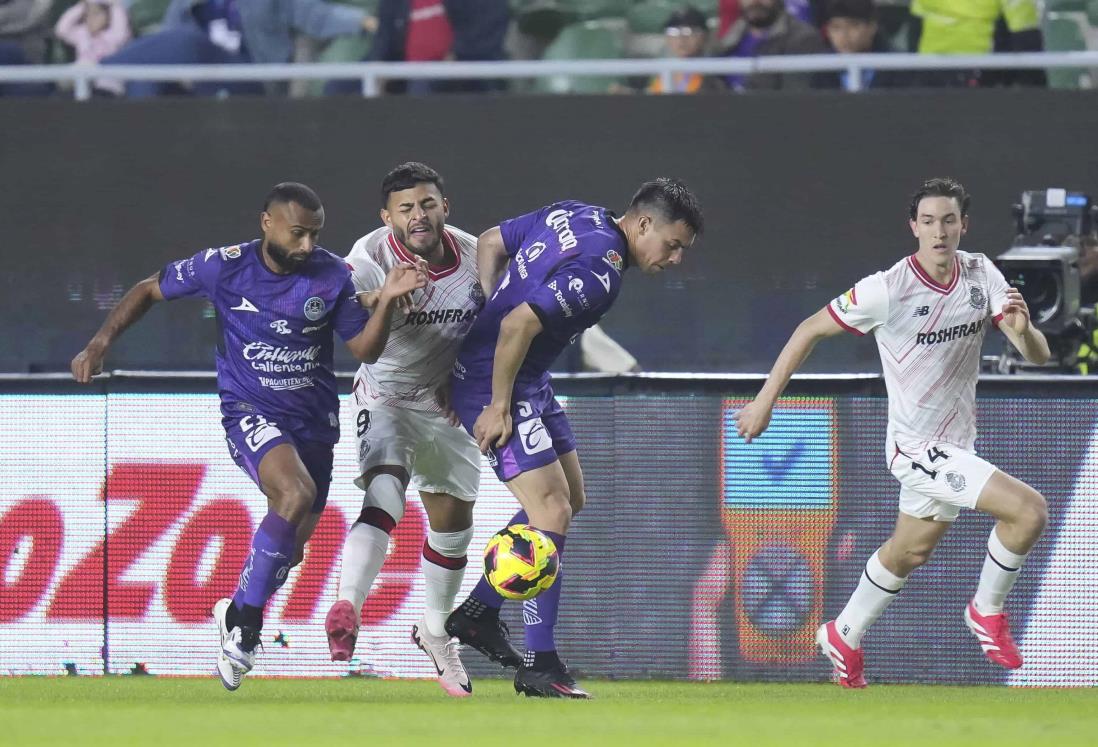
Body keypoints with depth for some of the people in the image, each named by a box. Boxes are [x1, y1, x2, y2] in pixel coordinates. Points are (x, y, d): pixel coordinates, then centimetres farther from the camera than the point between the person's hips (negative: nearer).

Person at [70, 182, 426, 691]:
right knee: (297, 493, -31)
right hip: (250, 412, -4)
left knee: (290, 549, 4)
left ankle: (238, 614, 33)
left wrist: (387, 301, -17)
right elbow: (150, 291, 5)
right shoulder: (224, 267, -9)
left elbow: (365, 349, 0)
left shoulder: (332, 275, -3)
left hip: (314, 420, 4)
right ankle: (244, 618, -19)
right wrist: (100, 343, -3)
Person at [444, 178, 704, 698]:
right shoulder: (599, 274, -24)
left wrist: (489, 321, 13)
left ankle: (478, 611, 22)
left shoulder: (573, 216, 5)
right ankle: (539, 665, -10)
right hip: (498, 385, -11)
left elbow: (489, 243, 14)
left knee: (569, 498, 18)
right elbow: (519, 325, -29)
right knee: (552, 511, -12)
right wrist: (498, 408, -20)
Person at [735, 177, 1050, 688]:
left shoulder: (982, 276, -4)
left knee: (910, 551, 23)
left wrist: (1023, 329, -31)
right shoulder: (890, 290, -20)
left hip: (955, 444, 7)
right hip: (916, 448, -7)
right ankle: (987, 613, 3)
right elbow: (809, 331, -9)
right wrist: (765, 401, -9)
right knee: (1028, 510, -19)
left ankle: (843, 638, 44)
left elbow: (1038, 356, -8)